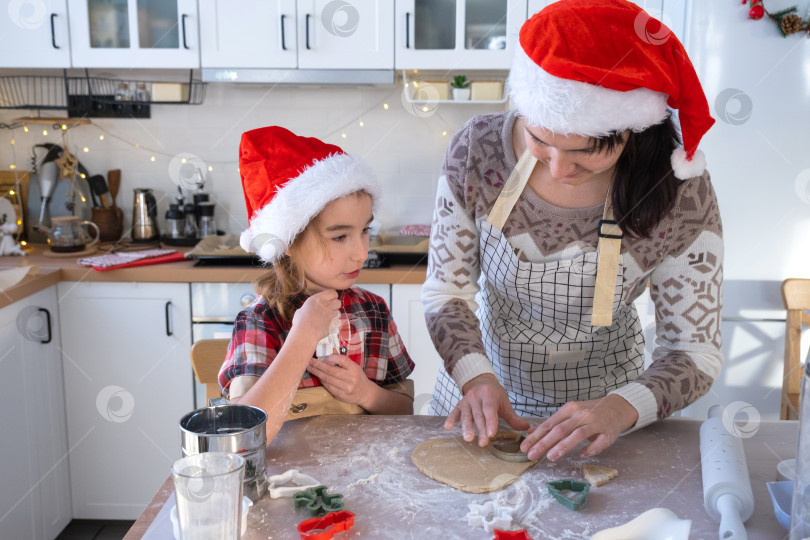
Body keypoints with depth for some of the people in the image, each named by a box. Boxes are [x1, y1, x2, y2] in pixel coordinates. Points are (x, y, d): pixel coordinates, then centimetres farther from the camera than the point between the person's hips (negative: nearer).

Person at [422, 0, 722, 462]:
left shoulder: (680, 194, -24)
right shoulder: (477, 149, -19)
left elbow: (696, 354, -17)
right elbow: (447, 290, -8)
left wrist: (621, 408, -35)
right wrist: (475, 374, -26)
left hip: (598, 412, 3)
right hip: (479, 394, -2)